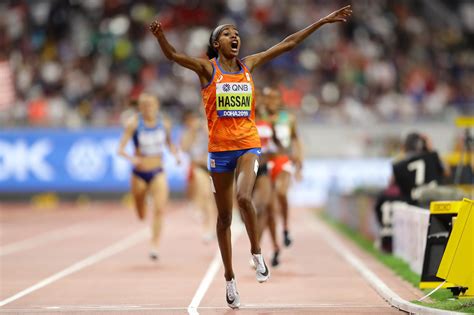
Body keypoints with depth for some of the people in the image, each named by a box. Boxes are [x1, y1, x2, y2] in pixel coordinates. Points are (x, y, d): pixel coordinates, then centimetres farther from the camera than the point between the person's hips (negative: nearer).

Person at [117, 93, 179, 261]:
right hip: (139, 174, -1)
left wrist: (175, 153, -3)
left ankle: (155, 246, -14)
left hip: (158, 173, 1)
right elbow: (121, 149, -16)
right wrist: (130, 157, -36)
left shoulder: (164, 123, -3)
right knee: (141, 216, 12)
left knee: (159, 209, -21)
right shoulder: (134, 123, -12)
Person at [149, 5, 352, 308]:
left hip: (248, 144, 1)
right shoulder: (207, 68, -1)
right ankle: (230, 278, 19)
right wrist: (160, 36, -39)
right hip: (220, 147, -1)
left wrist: (323, 21, 11)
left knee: (244, 196, -27)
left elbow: (287, 44, 10)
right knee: (225, 216, 7)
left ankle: (257, 253, -6)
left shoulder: (248, 65, 8)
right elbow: (173, 54, -17)